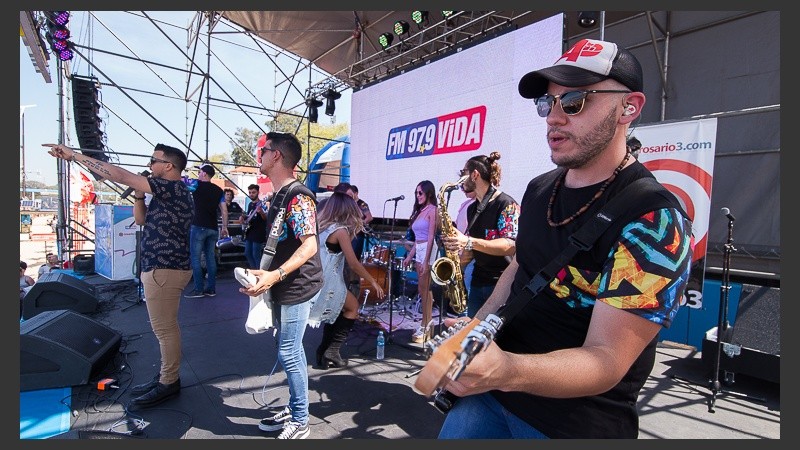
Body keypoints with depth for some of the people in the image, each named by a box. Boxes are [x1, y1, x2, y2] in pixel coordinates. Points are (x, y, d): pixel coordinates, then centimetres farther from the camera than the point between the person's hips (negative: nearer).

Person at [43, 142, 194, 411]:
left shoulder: (173, 187, -16)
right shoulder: (164, 193, 17)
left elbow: (119, 175, -18)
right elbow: (141, 219, 21)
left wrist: (74, 155, -10)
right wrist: (138, 195, 5)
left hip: (165, 269, -11)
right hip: (162, 267, 11)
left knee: (164, 328, -1)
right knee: (165, 327, 17)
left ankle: (168, 384, 11)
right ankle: (167, 376, 28)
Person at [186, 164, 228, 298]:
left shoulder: (197, 185, -4)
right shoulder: (218, 190, 11)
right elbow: (224, 210, 9)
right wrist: (225, 227, 13)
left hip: (199, 227, -6)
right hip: (213, 228, 6)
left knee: (196, 258, 0)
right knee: (211, 258, 8)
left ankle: (199, 289, 0)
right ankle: (211, 289, 11)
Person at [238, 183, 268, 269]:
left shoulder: (261, 204, -10)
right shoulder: (250, 204, 14)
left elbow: (266, 218, -19)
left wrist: (261, 212, -39)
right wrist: (243, 217, 6)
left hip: (258, 234, -9)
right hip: (249, 233, 9)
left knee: (256, 255, -7)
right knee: (247, 254, 12)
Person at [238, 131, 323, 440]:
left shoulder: (298, 197, -17)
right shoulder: (279, 196, 13)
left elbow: (309, 245, -25)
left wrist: (275, 275, -32)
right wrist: (265, 275, 17)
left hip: (296, 286, -9)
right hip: (282, 287, 9)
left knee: (288, 353, -1)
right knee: (291, 350, 18)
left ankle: (300, 422, 16)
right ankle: (293, 409, 33)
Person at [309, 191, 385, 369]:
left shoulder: (321, 226, 11)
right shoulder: (340, 230, -12)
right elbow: (353, 263, -14)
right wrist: (373, 282, -6)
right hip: (327, 283, -8)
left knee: (338, 308, 25)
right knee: (352, 307, 14)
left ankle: (324, 351, 26)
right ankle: (332, 351, 10)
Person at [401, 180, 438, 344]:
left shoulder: (432, 210, -7)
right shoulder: (420, 211, 16)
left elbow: (431, 237, -13)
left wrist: (426, 261, -17)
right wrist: (409, 256, 15)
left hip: (428, 250, -8)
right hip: (419, 250, 8)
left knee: (424, 289, -4)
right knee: (423, 289, 11)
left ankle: (425, 327, 5)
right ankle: (427, 324, 20)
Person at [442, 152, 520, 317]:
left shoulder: (505, 203, -10)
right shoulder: (472, 209, 13)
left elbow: (511, 246, -21)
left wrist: (469, 242, -30)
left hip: (502, 285, -7)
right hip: (477, 283, 7)